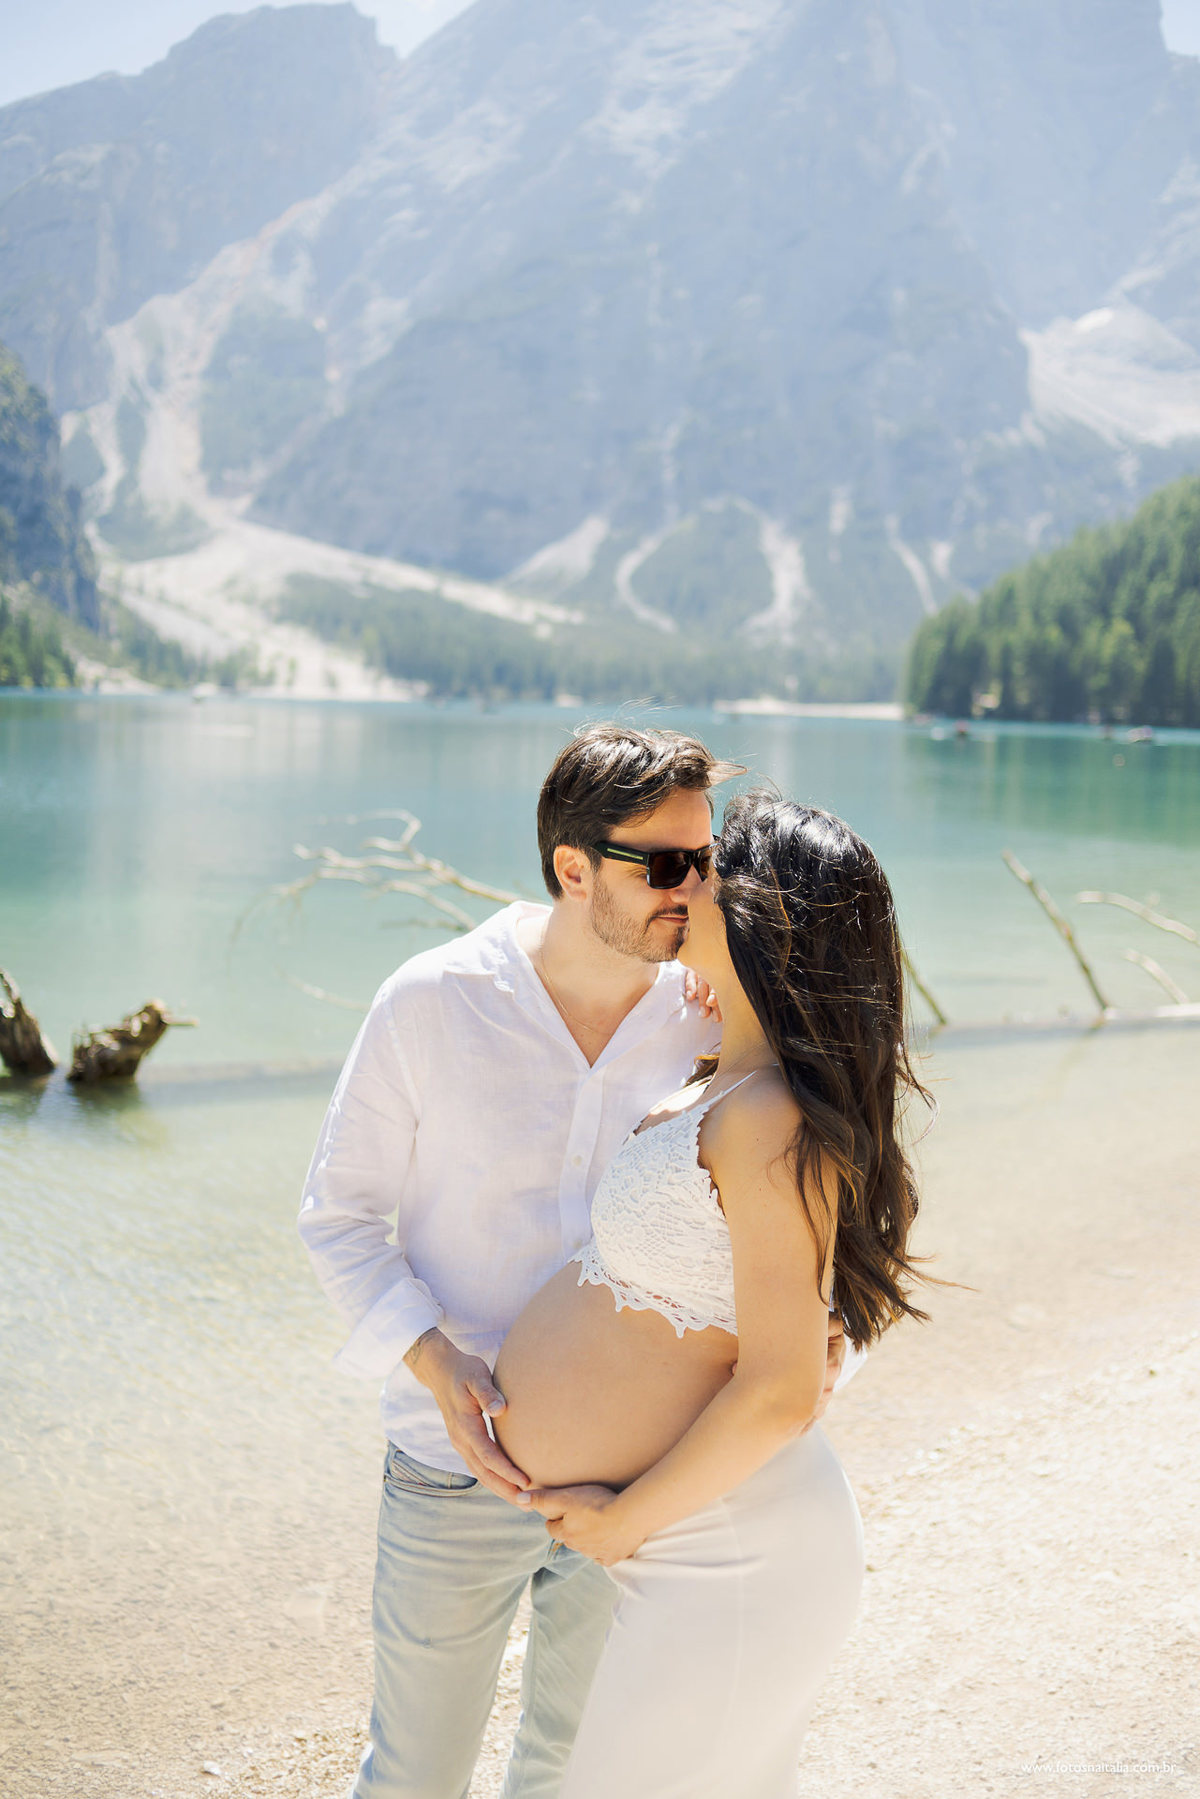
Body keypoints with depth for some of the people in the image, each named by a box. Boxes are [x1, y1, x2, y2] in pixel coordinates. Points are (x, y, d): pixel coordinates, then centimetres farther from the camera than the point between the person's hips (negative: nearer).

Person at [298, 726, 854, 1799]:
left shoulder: (714, 1022, -8)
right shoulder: (434, 1003, -14)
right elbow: (340, 1213, -7)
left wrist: (821, 1324, -20)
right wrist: (438, 1365, -22)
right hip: (460, 1469, -2)